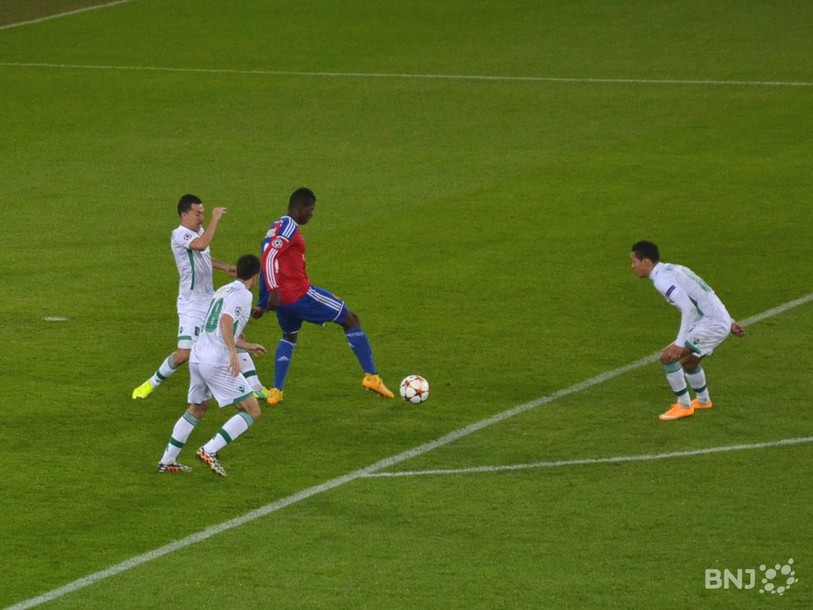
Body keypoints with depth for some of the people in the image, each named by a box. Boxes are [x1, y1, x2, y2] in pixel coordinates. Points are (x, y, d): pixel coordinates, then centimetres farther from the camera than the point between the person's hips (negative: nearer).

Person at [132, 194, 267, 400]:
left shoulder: (199, 231, 9)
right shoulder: (179, 235, -17)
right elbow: (202, 244, -37)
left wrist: (224, 267, 13)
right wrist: (215, 219, -28)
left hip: (211, 299, 8)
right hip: (192, 304, -8)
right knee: (185, 353, -13)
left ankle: (255, 387, 13)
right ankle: (151, 384, 8)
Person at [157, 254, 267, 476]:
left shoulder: (223, 290, 22)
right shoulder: (243, 294, -5)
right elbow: (226, 320, -22)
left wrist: (248, 346, 45)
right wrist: (233, 352, -30)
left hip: (197, 357, 9)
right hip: (218, 362, -9)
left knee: (196, 410, 27)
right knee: (252, 411, -2)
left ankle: (167, 461, 27)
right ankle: (209, 451, -12)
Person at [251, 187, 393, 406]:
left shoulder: (276, 227, 17)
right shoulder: (289, 227, -11)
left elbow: (266, 261, 22)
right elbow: (269, 257, -25)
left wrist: (262, 304, 27)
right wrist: (274, 291, -32)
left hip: (282, 298, 9)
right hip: (300, 294, -9)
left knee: (289, 336, 33)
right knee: (350, 320, 4)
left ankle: (276, 392, 24)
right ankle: (372, 377, 1)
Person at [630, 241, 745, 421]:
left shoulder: (661, 279, -16)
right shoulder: (673, 269, 15)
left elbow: (688, 308, -27)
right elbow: (707, 295, 20)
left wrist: (679, 343, -28)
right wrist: (729, 322, 26)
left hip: (710, 324, -10)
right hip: (721, 322, 10)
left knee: (667, 357, -8)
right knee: (688, 362, 29)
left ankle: (684, 406, 3)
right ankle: (703, 401, 51)